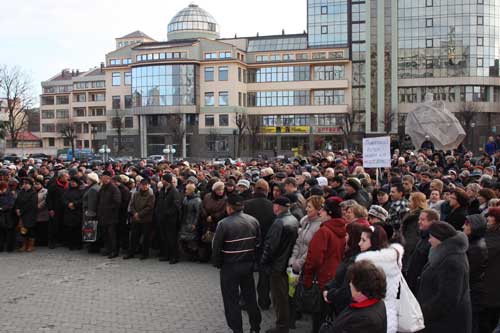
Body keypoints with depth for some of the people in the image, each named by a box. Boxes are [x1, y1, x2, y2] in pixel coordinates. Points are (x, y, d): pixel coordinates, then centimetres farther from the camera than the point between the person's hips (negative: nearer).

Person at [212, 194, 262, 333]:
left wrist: (218, 263, 3)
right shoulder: (253, 221, -2)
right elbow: (258, 243, 3)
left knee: (231, 300, 8)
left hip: (230, 266, -5)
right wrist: (252, 260, 13)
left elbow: (216, 247, -12)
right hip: (249, 264, 5)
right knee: (250, 297, 19)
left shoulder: (224, 223, -18)